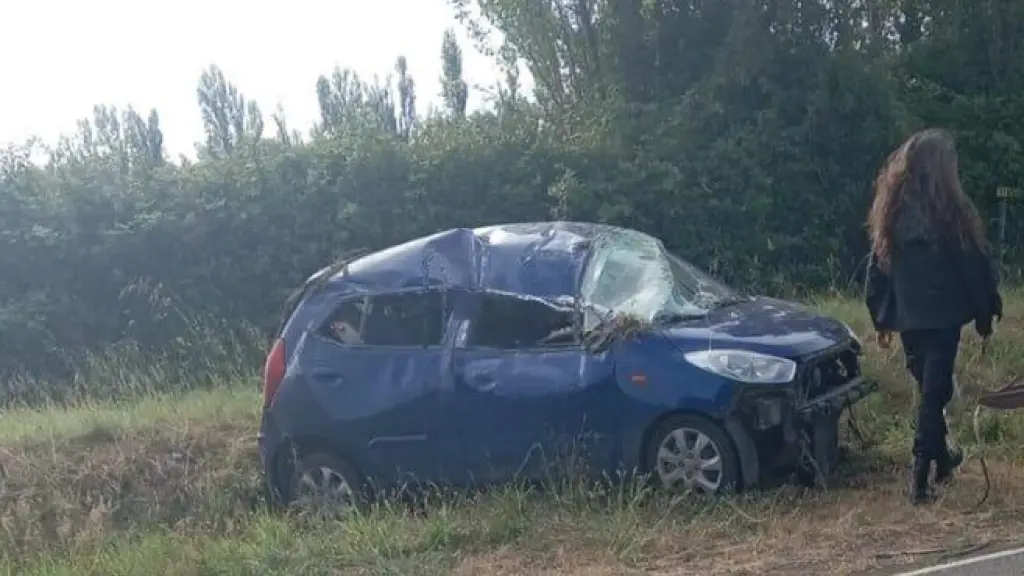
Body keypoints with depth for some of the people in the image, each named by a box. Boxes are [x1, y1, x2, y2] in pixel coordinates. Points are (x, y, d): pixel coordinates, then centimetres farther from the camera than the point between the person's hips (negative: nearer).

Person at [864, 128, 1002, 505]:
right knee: (934, 392, -3)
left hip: (905, 316, 5)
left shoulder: (890, 210, 5)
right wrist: (985, 315, 5)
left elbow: (878, 266, 9)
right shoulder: (949, 210, -10)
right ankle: (920, 479, -6)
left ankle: (941, 458, 33)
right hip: (942, 314, -5)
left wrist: (881, 319, 15)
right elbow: (972, 266, -5)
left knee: (928, 388, 20)